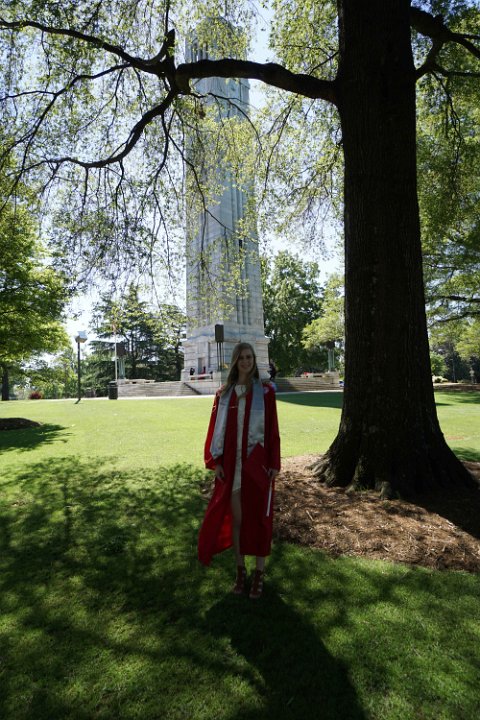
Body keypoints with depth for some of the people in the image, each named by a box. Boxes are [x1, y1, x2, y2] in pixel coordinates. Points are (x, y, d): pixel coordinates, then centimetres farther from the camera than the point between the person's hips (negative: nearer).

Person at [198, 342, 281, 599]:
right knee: (235, 518, 13)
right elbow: (216, 428, 4)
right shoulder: (224, 394, 3)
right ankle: (240, 570, 31)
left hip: (258, 465, -2)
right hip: (231, 466, 2)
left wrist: (274, 464, -5)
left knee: (259, 518, 9)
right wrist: (215, 461, -2)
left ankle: (259, 573, 27)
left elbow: (273, 430, -3)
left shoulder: (265, 391, -3)